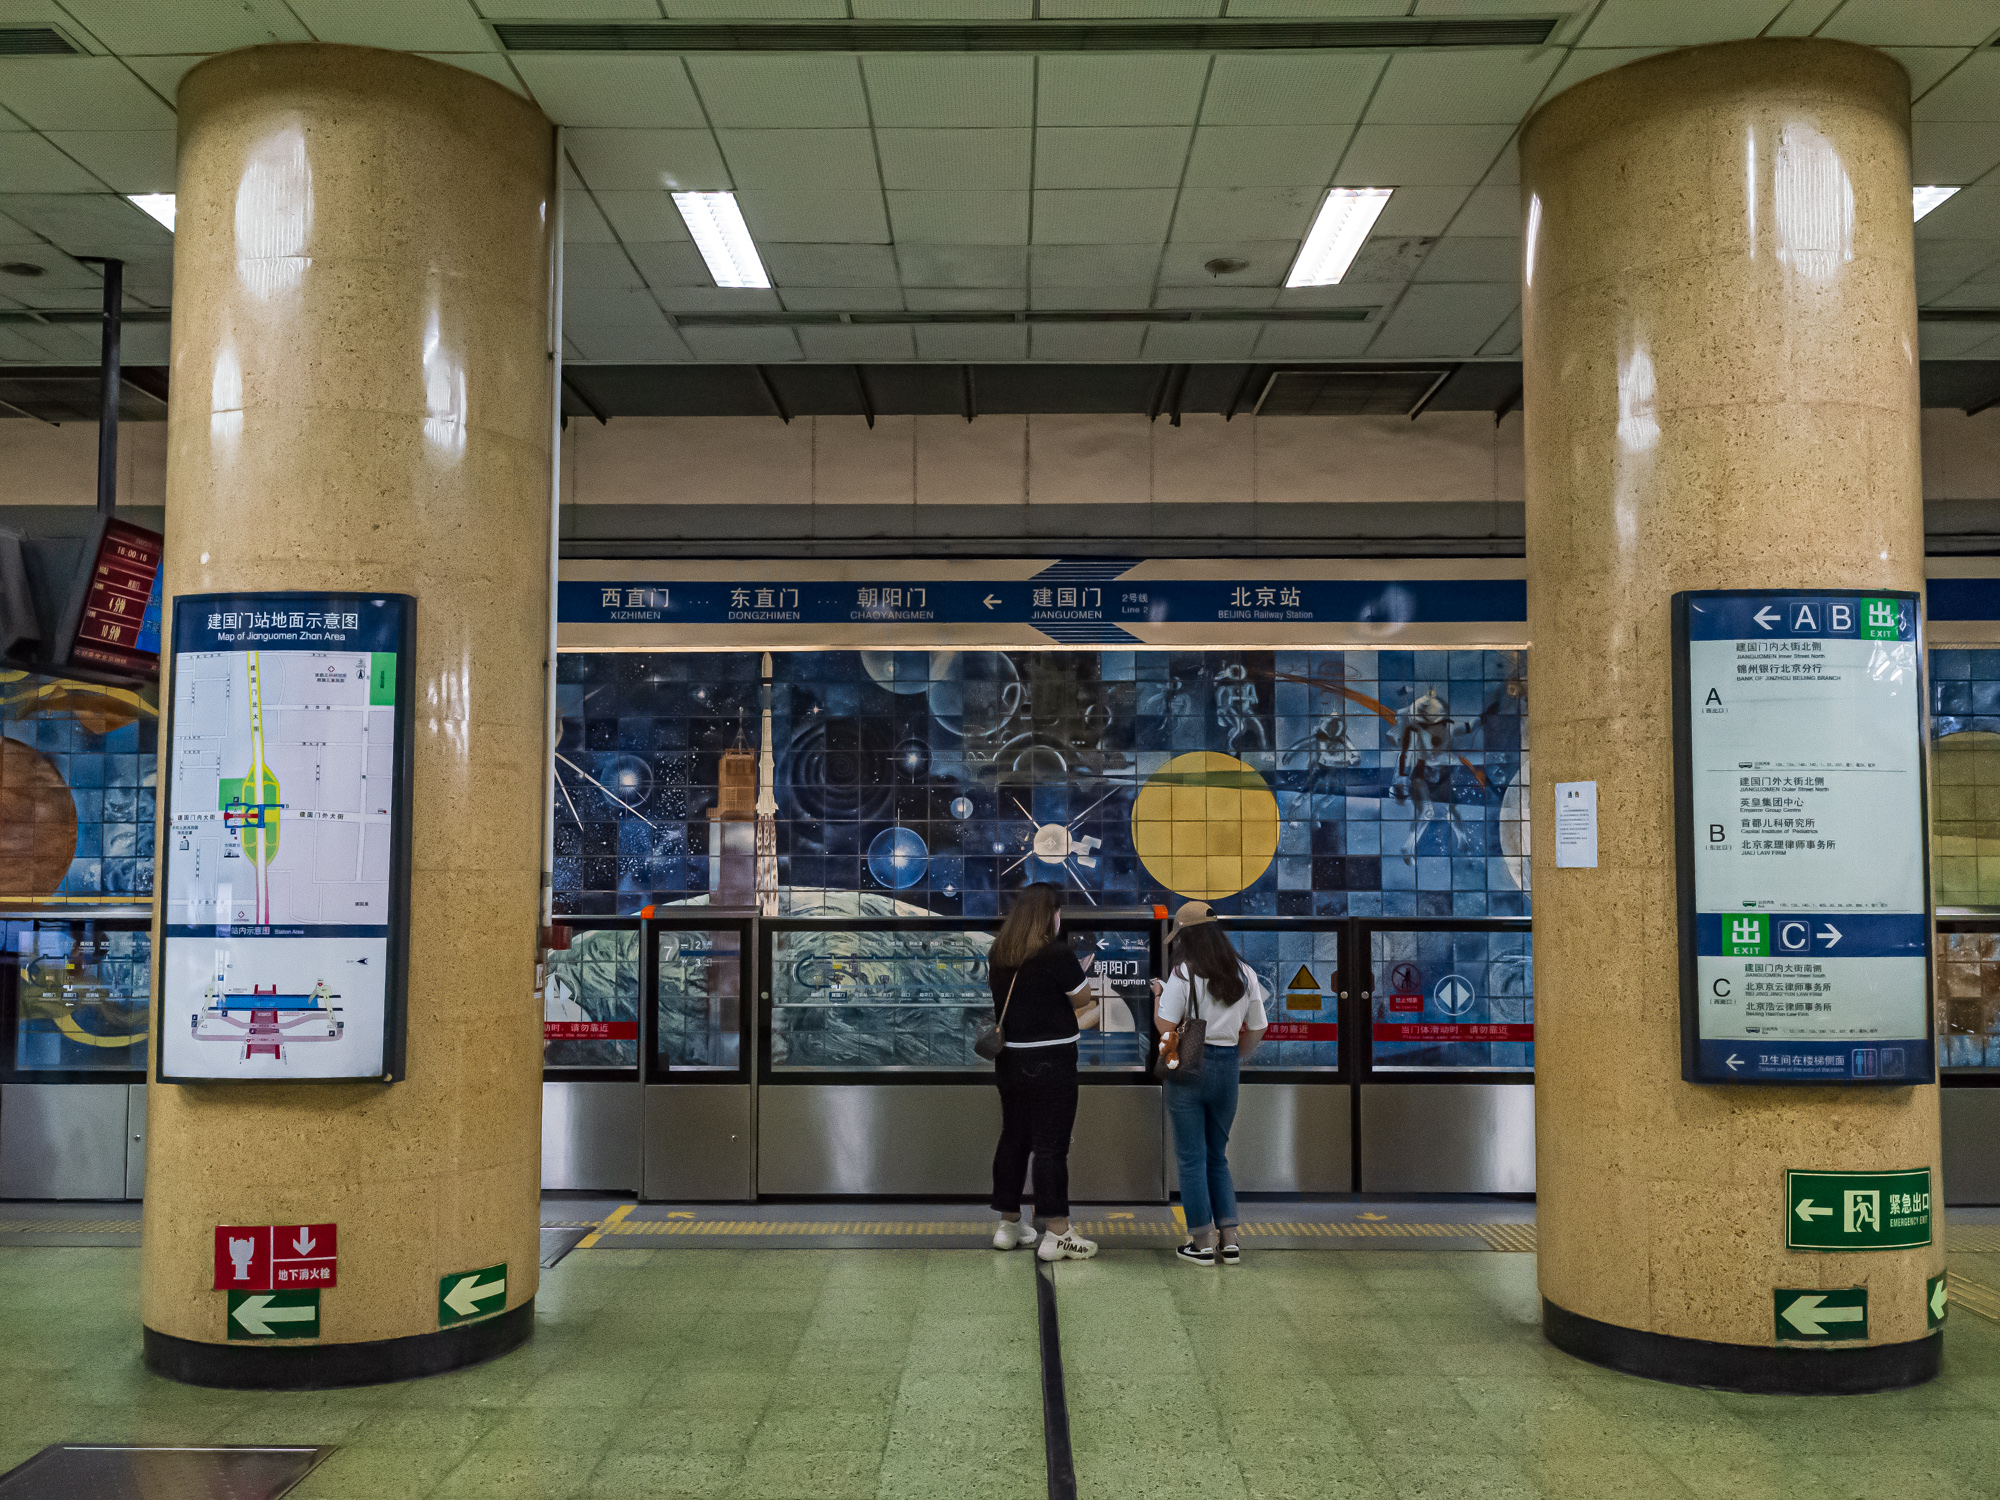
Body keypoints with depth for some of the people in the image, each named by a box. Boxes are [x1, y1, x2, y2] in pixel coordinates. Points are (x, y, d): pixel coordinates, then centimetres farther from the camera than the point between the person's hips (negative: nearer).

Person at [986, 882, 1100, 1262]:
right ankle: (1057, 1235, 2)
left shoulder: (997, 954, 4)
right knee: (1051, 1146, -2)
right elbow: (1083, 999, -5)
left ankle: (1008, 1225, 24)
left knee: (1012, 1139, 15)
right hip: (1051, 1062, -7)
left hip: (1010, 1060, 7)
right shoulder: (1057, 954, -16)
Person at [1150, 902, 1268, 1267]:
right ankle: (1229, 1239, 15)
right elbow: (1256, 1031, 8)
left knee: (1191, 1158, 6)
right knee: (1217, 1156, 18)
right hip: (1227, 1067, 5)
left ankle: (1203, 1243, 9)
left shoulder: (1183, 973, -12)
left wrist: (1158, 994, 2)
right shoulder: (1245, 974, 4)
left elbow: (1166, 1028, -14)